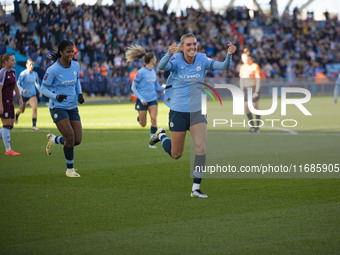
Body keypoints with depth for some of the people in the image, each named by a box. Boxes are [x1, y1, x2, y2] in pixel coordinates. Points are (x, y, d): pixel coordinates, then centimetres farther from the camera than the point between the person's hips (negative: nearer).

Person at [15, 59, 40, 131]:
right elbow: (18, 84, -14)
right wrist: (22, 90, -31)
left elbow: (37, 83, 17)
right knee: (22, 110, 15)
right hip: (24, 95, -3)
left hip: (32, 94, 3)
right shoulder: (23, 74, -13)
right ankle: (16, 116, 52)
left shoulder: (35, 74, 1)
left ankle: (34, 125, -19)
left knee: (35, 108, -20)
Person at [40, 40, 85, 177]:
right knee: (70, 137, -17)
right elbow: (43, 89, -8)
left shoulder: (75, 65, 1)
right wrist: (56, 97, -26)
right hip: (58, 107, -6)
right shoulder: (53, 70, -15)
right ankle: (69, 169, 2)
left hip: (72, 107, 6)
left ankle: (54, 139, 31)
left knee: (77, 140, 0)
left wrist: (79, 94, 2)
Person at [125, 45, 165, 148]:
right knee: (143, 124, 6)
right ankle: (139, 118, 43)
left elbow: (157, 87, 15)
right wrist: (141, 99, -18)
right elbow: (133, 87, -9)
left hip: (153, 99, 4)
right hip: (143, 100, -4)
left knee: (154, 119, -13)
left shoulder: (153, 71, 6)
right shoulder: (141, 72, -13)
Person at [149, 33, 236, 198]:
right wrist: (169, 54, -53)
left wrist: (229, 55, -35)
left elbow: (223, 66, -14)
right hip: (178, 112, -2)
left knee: (201, 148, -13)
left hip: (197, 112, 2)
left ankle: (195, 189, -6)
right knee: (176, 154, 10)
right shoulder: (175, 60, -12)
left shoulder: (202, 60, -4)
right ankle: (161, 135, 42)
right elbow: (161, 67, -33)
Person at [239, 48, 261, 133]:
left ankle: (257, 127, 5)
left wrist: (257, 92, -13)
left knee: (255, 108, -3)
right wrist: (242, 90, 6)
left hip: (253, 88, -6)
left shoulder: (255, 66, -7)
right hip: (246, 89, 6)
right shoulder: (243, 67, 11)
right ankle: (252, 125, 13)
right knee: (246, 108, 1)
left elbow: (258, 80, -9)